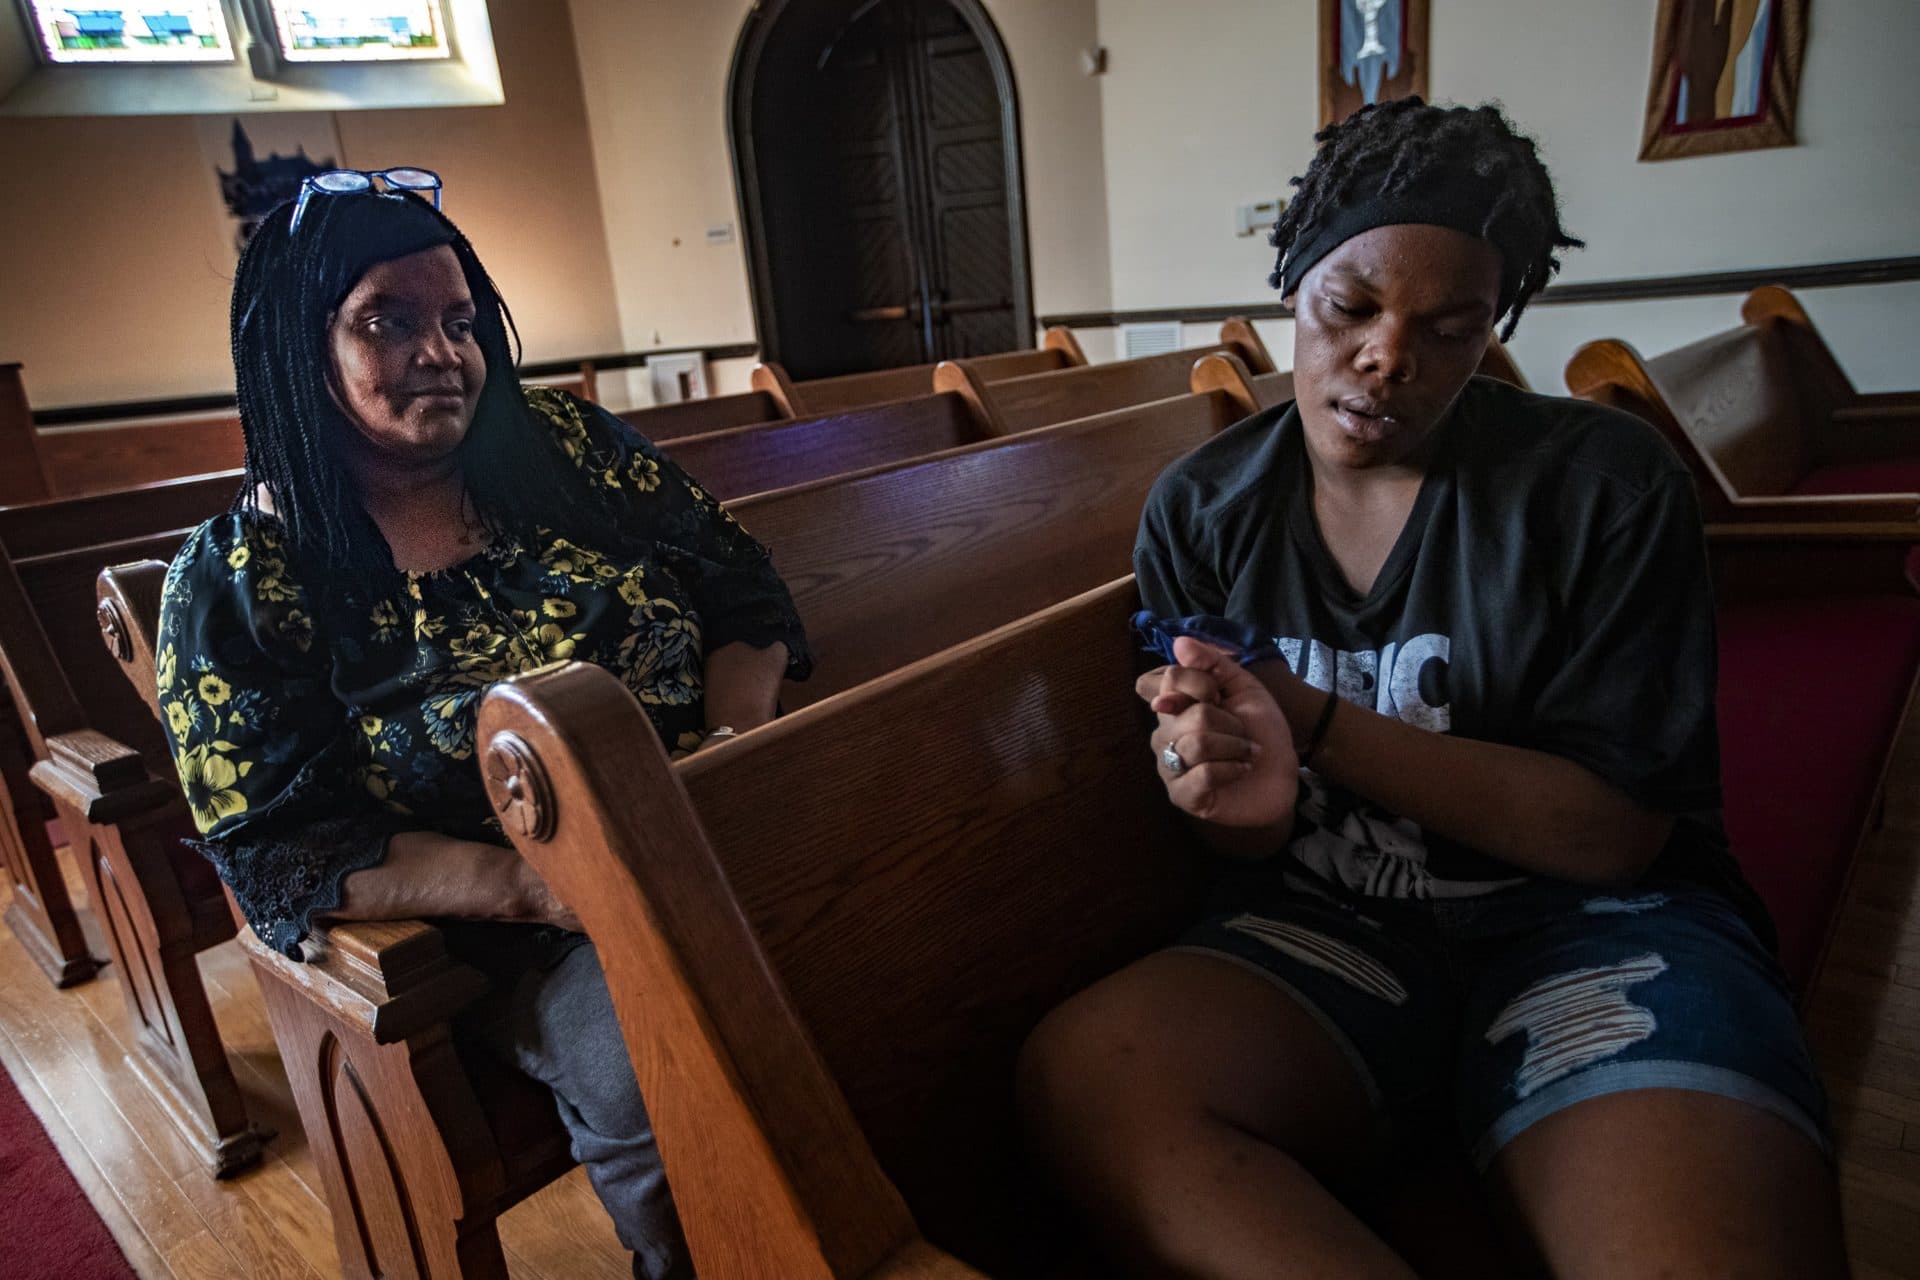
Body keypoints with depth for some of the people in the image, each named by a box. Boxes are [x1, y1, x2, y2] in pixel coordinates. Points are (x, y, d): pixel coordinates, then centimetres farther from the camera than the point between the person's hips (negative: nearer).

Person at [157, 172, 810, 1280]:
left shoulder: (569, 443, 7)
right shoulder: (234, 585, 0)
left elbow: (747, 590, 8)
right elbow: (279, 854, -6)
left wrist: (736, 739, -12)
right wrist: (523, 882, -21)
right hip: (516, 938, -2)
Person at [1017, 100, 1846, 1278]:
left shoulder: (1605, 485, -3)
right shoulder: (1203, 510, 4)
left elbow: (1623, 828, -8)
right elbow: (1244, 851, 6)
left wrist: (1313, 719, -18)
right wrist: (1245, 802, -21)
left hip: (1594, 920, -3)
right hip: (1328, 923, 4)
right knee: (1081, 1072, -28)